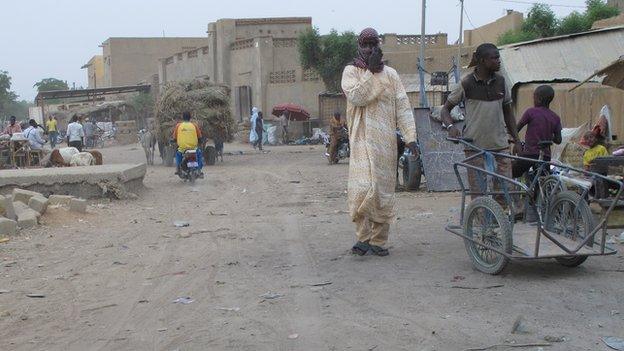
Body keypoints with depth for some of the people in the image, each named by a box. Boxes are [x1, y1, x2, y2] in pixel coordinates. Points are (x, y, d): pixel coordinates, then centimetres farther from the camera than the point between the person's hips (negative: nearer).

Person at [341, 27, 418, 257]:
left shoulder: (390, 74, 11)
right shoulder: (351, 71, 5)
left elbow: (402, 106, 7)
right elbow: (356, 97, -13)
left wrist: (410, 136, -2)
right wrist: (371, 72, -13)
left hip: (385, 142, 3)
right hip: (362, 141, -3)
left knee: (383, 190, 4)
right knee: (362, 188, -14)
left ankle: (378, 240, 14)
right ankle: (363, 236, 1)